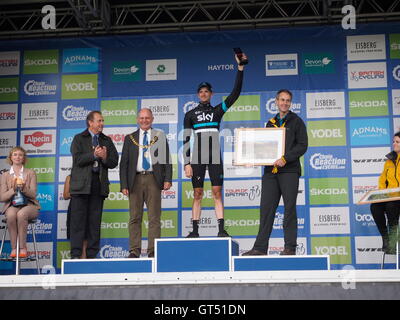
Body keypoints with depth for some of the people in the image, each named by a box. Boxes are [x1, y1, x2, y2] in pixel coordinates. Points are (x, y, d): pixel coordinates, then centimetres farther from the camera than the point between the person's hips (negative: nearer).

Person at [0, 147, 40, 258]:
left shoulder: (31, 173, 10)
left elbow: (33, 194, 1)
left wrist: (24, 188, -19)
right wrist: (13, 190, -14)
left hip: (28, 205, -1)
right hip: (12, 205, 1)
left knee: (21, 214, -37)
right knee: (11, 215, -36)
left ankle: (23, 248, -28)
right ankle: (13, 248, -27)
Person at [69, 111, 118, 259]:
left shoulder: (107, 140, 17)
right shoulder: (79, 139, 6)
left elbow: (114, 162, 10)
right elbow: (78, 159, -7)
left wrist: (104, 157, -9)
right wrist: (94, 155, -15)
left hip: (99, 184, 3)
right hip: (81, 184, -3)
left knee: (95, 221, 3)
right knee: (78, 220, -6)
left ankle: (92, 255, 7)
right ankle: (75, 254, -4)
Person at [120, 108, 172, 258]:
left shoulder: (160, 136, 11)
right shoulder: (130, 138, 13)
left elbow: (167, 159, 7)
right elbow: (124, 163, 10)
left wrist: (167, 179, -6)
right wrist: (124, 185, 0)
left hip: (153, 179, -1)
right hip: (135, 180, 1)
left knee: (154, 217, -3)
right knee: (134, 217, 1)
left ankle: (153, 251, -2)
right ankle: (134, 250, 4)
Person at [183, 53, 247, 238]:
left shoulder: (217, 110, 10)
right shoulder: (190, 115, 9)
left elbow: (235, 92, 1)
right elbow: (186, 140, 4)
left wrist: (240, 68, -5)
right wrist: (187, 163, -5)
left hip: (215, 158, 0)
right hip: (197, 158, 0)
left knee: (217, 193, -5)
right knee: (197, 194, 1)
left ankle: (221, 229, -8)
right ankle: (195, 231, 3)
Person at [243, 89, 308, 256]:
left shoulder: (296, 121, 4)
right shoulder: (271, 123, 20)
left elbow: (302, 145, -5)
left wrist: (285, 158, -16)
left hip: (289, 170, -5)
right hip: (270, 171, 5)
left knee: (289, 209, -1)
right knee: (266, 209, 1)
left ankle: (290, 247, 4)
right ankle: (260, 247, 3)